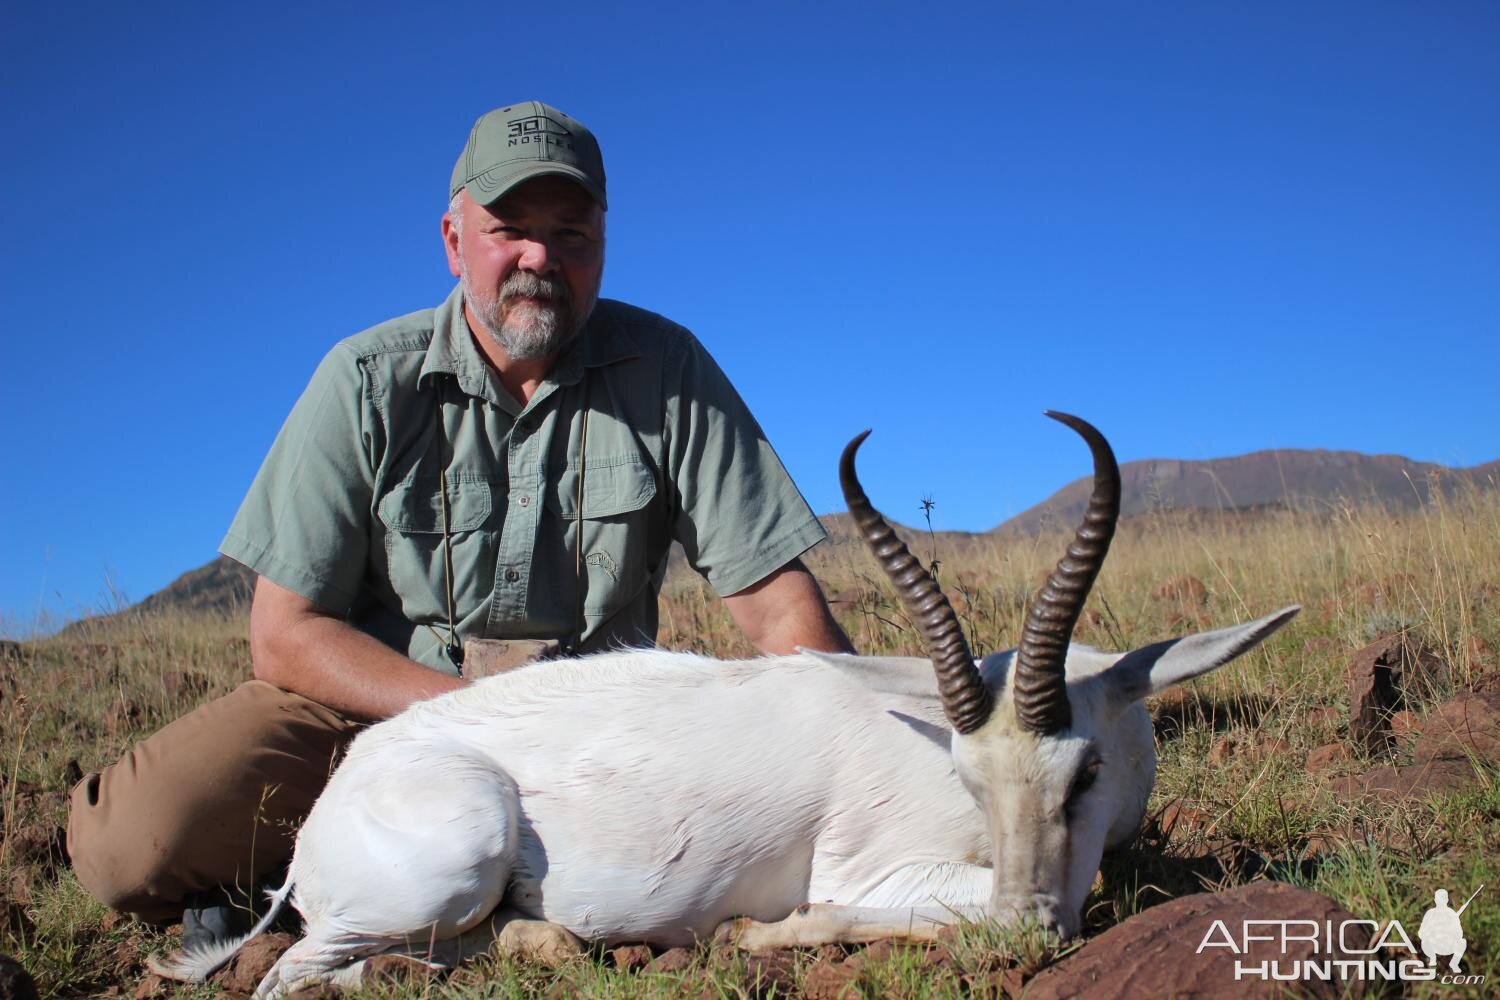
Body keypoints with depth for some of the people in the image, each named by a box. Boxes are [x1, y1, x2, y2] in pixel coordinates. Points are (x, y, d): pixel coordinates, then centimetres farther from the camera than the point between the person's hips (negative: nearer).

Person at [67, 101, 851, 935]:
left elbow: (775, 597, -9)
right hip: (382, 702, -2)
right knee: (134, 835, -24)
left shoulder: (664, 370, -7)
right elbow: (287, 633, -8)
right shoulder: (370, 381, -8)